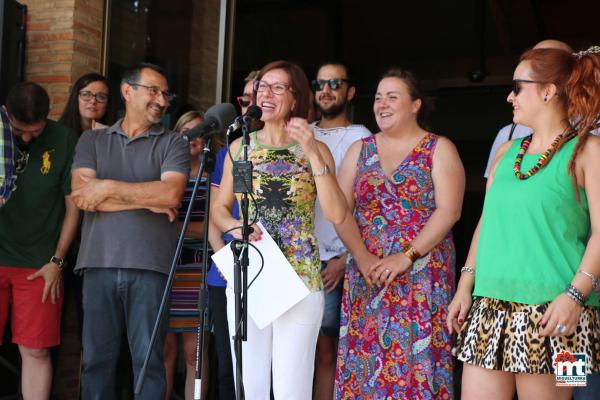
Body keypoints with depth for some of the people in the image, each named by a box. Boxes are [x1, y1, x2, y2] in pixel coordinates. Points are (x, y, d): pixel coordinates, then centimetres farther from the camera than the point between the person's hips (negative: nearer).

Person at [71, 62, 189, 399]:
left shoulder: (173, 144, 8)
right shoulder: (92, 140, 13)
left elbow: (171, 194, -9)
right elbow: (82, 195, -2)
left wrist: (108, 187, -6)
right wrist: (147, 200, -7)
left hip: (150, 266, -2)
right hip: (100, 263, 2)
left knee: (149, 359, 0)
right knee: (97, 358, 6)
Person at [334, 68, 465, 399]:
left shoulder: (439, 150, 2)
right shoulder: (359, 150, 13)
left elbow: (448, 211, -9)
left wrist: (407, 256, -17)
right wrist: (361, 255, -9)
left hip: (422, 277, -3)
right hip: (366, 276, 4)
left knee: (415, 358, -6)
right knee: (363, 360, 2)